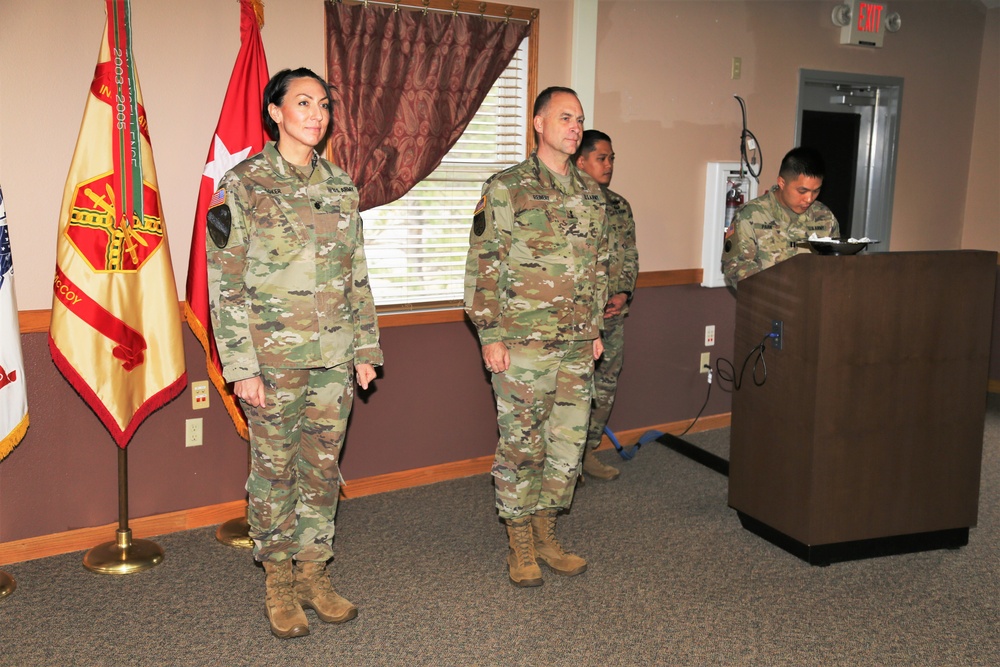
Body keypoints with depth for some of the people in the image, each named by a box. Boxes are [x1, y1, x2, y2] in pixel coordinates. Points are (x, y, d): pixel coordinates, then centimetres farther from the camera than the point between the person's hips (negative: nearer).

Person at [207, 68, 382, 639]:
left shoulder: (340, 185, 9)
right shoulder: (242, 184, -6)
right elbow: (225, 282, -9)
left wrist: (366, 348, 8)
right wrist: (241, 366, -13)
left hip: (334, 356, 4)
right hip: (274, 355, -4)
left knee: (323, 467, 11)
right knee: (275, 469, 7)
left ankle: (313, 574, 27)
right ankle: (278, 583, 24)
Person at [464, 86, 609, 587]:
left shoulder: (591, 194, 12)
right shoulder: (506, 189, -5)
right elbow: (483, 267, -8)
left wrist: (595, 328, 16)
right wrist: (490, 335, -12)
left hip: (577, 346, 6)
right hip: (523, 344, -6)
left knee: (568, 444, 11)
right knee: (521, 445, 4)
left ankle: (546, 534, 27)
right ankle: (520, 545, 19)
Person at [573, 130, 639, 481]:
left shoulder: (620, 206, 13)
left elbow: (630, 255, 14)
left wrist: (622, 294, -2)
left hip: (613, 313, 7)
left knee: (605, 385, 12)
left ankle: (588, 450, 26)